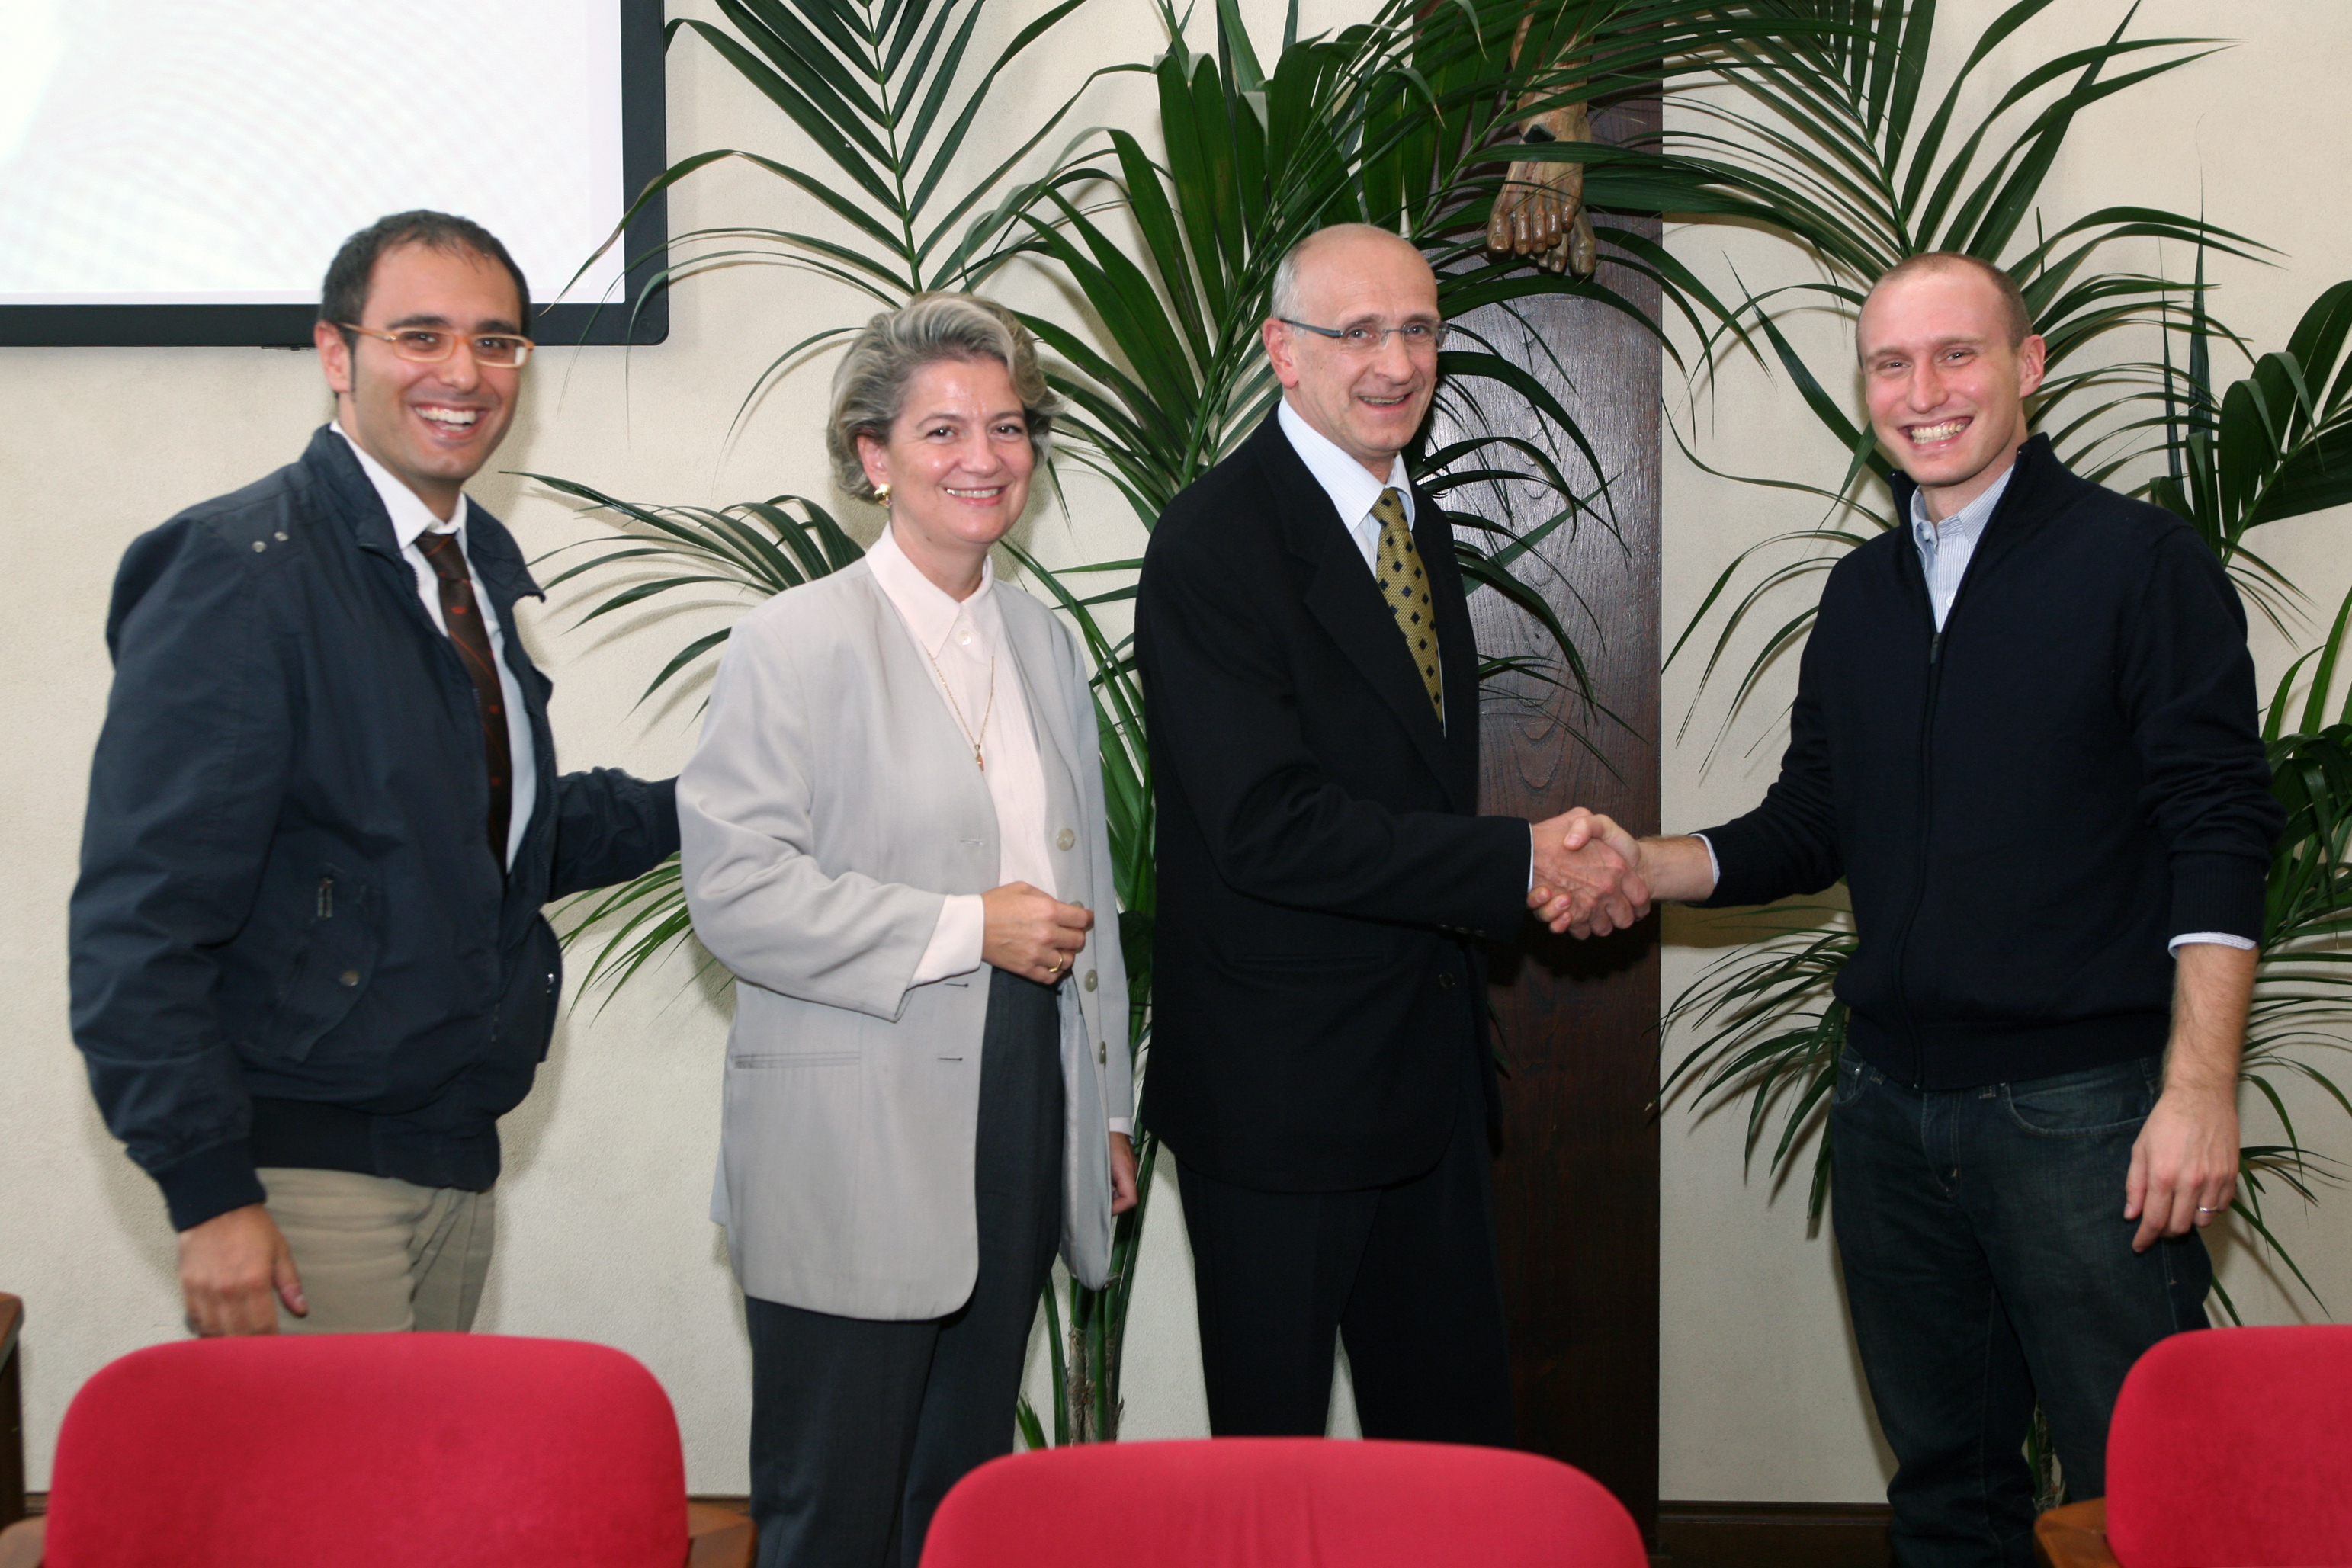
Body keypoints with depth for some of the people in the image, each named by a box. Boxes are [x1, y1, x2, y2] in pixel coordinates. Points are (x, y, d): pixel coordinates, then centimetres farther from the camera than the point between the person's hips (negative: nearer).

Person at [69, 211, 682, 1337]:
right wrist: (210, 1194, -21)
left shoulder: (482, 564, 12)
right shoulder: (238, 574, -14)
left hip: (455, 1154, 8)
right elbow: (139, 917, -18)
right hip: (301, 1172, -8)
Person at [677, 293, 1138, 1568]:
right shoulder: (793, 644, -7)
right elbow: (733, 888, -16)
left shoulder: (1047, 647, 15)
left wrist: (1105, 1107, 18)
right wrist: (964, 930, -16)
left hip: (1020, 1139, 6)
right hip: (852, 1164, -6)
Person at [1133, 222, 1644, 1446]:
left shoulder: (1420, 526, 12)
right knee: (1276, 1439, 7)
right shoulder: (1211, 547, -16)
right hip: (1279, 1077, -8)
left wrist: (1540, 856, 3)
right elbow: (1270, 828, -24)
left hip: (1431, 1057, 8)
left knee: (1457, 1423, 17)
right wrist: (1520, 864, -22)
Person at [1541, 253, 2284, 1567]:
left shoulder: (2140, 561, -5)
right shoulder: (1862, 594, 13)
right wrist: (1645, 866, -1)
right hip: (1892, 1101, 6)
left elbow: (2221, 835, -10)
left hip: (2082, 1107, -6)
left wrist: (2199, 1088, -18)